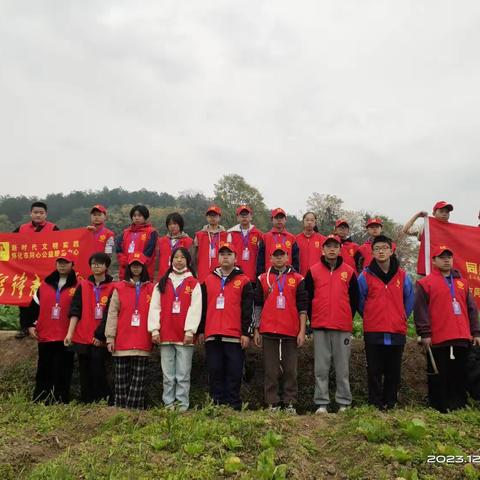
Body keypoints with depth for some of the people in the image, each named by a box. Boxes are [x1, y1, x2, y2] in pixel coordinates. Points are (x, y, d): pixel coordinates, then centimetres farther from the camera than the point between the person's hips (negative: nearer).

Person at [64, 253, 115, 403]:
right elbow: (75, 311, 2)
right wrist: (70, 333, -6)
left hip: (100, 340, -3)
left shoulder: (113, 288, 0)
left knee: (98, 373, -3)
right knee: (85, 374, 9)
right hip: (82, 338, 3)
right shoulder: (82, 286, 8)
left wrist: (100, 335, -7)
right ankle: (85, 402, 20)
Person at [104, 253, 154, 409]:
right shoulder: (119, 288, 7)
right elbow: (112, 314, 3)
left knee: (138, 379, 2)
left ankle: (135, 408, 8)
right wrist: (110, 337, -3)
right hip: (122, 342, 0)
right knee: (121, 378, 6)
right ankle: (120, 408, 15)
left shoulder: (151, 289, 8)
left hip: (142, 342, 0)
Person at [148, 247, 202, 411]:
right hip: (165, 335, 2)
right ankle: (168, 404, 14)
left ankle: (182, 405, 9)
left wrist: (190, 331, -13)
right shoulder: (162, 283, 13)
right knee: (168, 375, 6)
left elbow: (195, 308, -4)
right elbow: (154, 307, 6)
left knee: (183, 374, 1)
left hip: (184, 336, -2)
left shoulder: (194, 283, 6)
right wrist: (154, 329, -3)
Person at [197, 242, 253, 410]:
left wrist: (245, 332, -5)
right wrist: (201, 331, 10)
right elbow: (203, 307, 14)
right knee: (215, 371, 7)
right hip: (212, 335, 3)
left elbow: (247, 309, 1)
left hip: (235, 335, -3)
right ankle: (216, 404, 16)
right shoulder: (208, 280, 13)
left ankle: (233, 405, 9)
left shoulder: (244, 281, 5)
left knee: (234, 372, 1)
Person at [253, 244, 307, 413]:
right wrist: (256, 330, 6)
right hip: (268, 331, 0)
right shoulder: (263, 279, 9)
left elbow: (302, 307, 5)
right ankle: (272, 403, 13)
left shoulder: (297, 279, 7)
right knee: (271, 370, 4)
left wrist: (302, 331, -1)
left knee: (290, 370, 5)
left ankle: (290, 403, 15)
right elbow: (258, 305, 10)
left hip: (291, 332, 0)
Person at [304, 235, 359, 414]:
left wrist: (348, 318, 7)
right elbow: (307, 298, 8)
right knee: (321, 368, 4)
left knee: (343, 367, 6)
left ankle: (344, 402, 16)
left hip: (343, 327, 0)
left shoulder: (349, 272, 6)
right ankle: (321, 403, 11)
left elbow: (354, 298, 10)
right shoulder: (313, 271, 5)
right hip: (319, 327, 0)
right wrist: (312, 319, 5)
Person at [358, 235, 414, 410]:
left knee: (394, 372, 9)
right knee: (374, 372, 3)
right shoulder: (365, 276, -1)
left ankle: (390, 404, 22)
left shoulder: (402, 276, 5)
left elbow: (409, 301, 14)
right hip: (373, 332, -2)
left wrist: (400, 319, 13)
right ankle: (375, 404, 12)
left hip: (397, 332, 2)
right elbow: (360, 302, 7)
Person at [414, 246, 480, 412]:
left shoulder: (462, 282, 17)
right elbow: (421, 310, -6)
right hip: (437, 340, -5)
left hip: (462, 339, 5)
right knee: (438, 376, 1)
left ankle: (460, 405, 22)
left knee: (460, 375, 11)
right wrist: (425, 334, -12)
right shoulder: (425, 283, 0)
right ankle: (438, 407, 11)